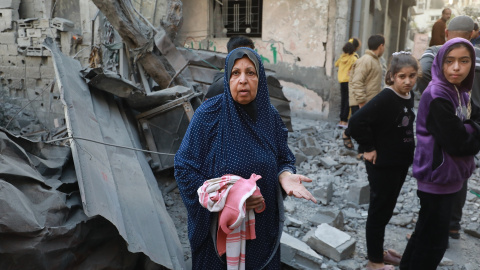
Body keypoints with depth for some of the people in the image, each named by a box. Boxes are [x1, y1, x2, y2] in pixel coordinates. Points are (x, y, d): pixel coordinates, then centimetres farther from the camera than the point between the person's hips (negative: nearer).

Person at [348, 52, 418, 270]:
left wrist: (407, 152, 11)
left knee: (387, 209, 20)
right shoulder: (385, 99, -23)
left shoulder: (408, 96, 3)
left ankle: (379, 251, 37)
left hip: (401, 163, 8)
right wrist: (369, 148, -22)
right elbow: (356, 122, -31)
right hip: (383, 165, -8)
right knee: (379, 211, 5)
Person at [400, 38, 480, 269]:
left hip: (449, 174, 9)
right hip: (437, 175, -9)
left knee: (427, 231, 22)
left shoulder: (459, 93, 8)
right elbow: (457, 142, -23)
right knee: (434, 239, 3)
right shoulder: (437, 97, -21)